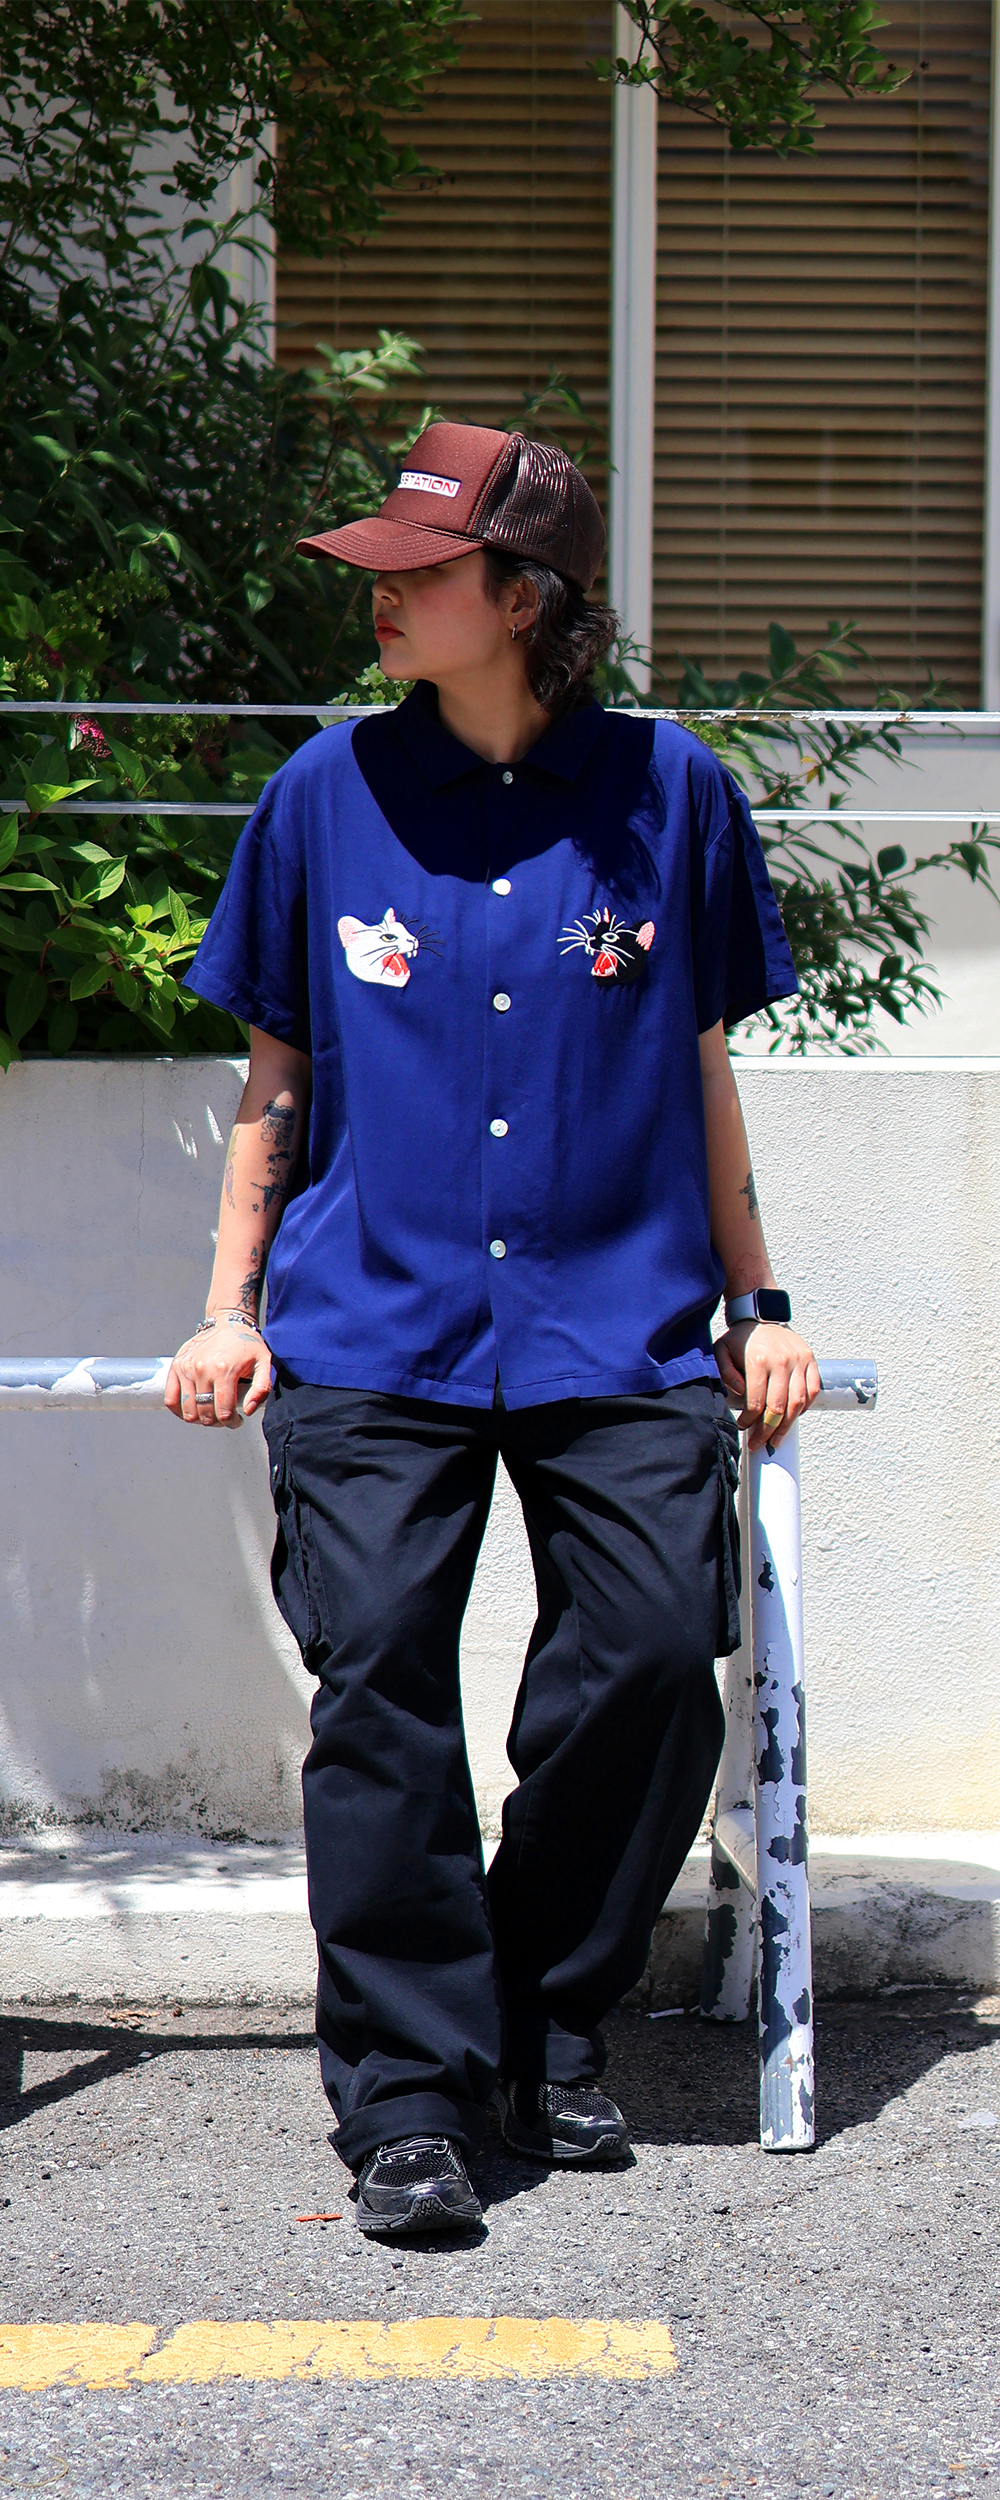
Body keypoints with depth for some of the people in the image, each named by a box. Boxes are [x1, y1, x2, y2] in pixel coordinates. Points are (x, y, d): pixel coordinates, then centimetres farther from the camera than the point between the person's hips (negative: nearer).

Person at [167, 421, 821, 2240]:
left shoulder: (666, 791, 5)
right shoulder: (331, 791, 7)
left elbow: (704, 1071, 13)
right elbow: (278, 1069, 14)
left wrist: (753, 1305, 11)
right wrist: (230, 1307, 10)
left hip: (620, 1327, 0)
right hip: (374, 1329, 0)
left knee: (655, 1656, -11)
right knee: (377, 1680, -11)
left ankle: (552, 2029, 10)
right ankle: (409, 2090, -1)